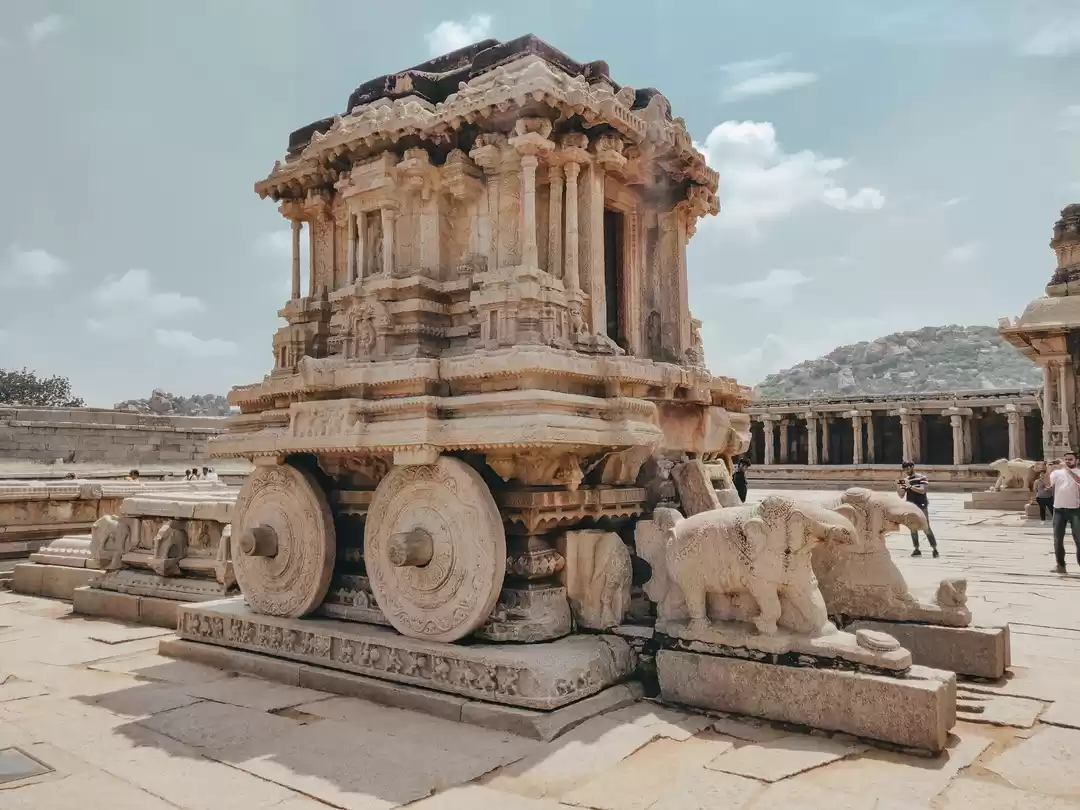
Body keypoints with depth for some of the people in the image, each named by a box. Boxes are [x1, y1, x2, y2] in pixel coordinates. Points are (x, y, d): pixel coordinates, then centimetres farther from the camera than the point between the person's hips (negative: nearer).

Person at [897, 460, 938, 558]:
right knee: (913, 529, 6)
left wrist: (910, 486, -25)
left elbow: (922, 490, -18)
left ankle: (934, 549, 1)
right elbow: (901, 495, 5)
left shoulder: (921, 477, -5)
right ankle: (916, 549, 12)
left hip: (921, 507, -5)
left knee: (926, 528, -5)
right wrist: (898, 486, -11)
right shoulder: (905, 480, 7)